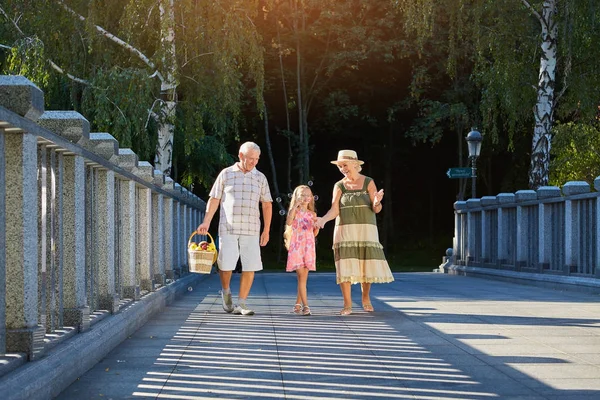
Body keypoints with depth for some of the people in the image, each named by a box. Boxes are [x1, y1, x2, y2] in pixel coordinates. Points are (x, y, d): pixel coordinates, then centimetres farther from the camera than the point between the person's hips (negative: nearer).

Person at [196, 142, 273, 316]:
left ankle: (241, 304, 5)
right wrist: (206, 223, -3)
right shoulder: (226, 174, 4)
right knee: (226, 264, -6)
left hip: (251, 230, 2)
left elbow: (267, 205, 12)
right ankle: (226, 291, 24)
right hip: (228, 228, -2)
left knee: (250, 267, -4)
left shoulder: (260, 178, 8)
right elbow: (214, 200, 5)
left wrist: (266, 231, 7)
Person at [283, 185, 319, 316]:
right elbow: (289, 222, -21)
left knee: (304, 277, 7)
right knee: (301, 276, -11)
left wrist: (317, 226, -5)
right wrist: (295, 205, -22)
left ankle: (298, 304, 18)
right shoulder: (295, 211, 0)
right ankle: (305, 305, -15)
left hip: (308, 247, 4)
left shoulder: (312, 214, 13)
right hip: (296, 246, -4)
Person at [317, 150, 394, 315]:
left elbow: (376, 209, -3)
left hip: (366, 230, 0)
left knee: (366, 265, -1)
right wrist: (323, 219, -26)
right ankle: (347, 304, -4)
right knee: (345, 266, -8)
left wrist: (377, 202, -26)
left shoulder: (368, 183, 2)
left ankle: (366, 298, 22)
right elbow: (334, 210, -6)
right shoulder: (339, 186, 5)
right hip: (345, 230, 1)